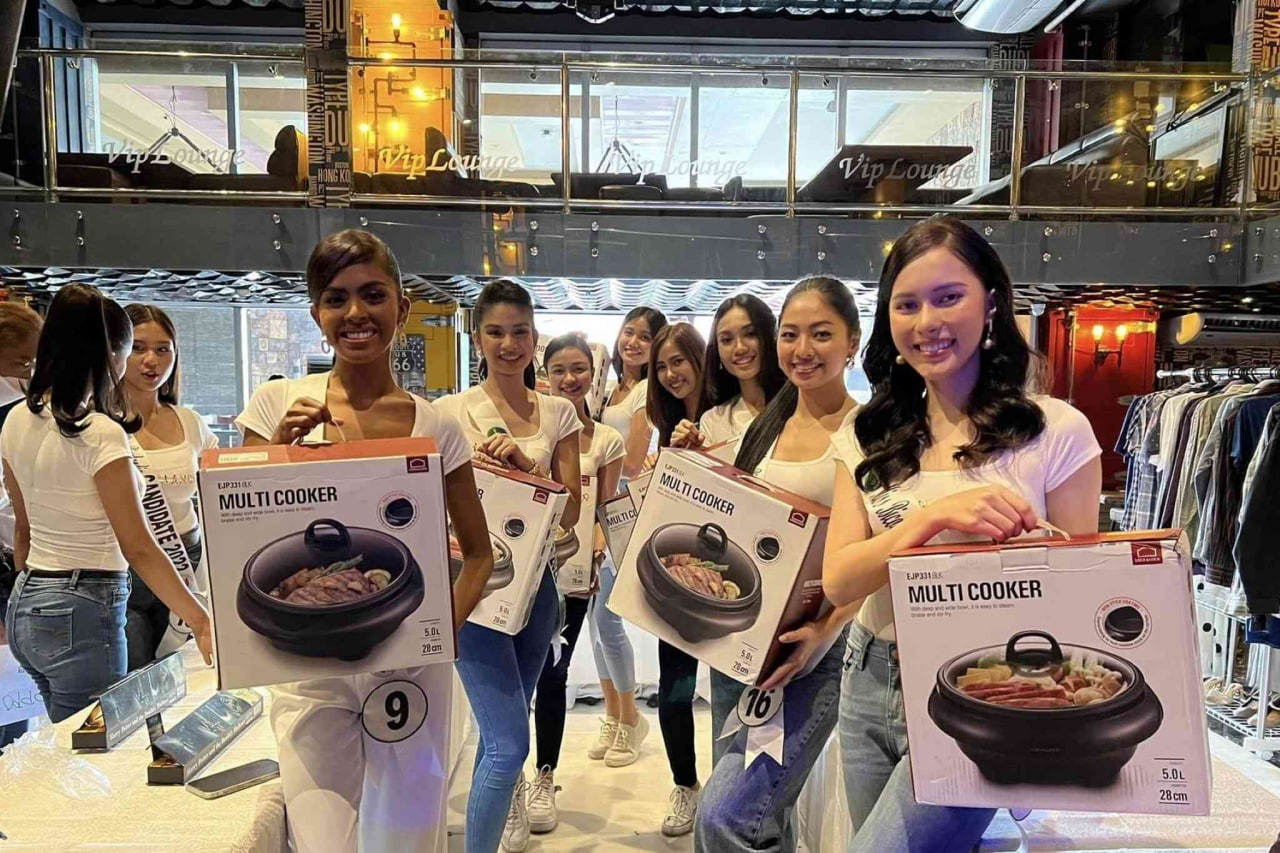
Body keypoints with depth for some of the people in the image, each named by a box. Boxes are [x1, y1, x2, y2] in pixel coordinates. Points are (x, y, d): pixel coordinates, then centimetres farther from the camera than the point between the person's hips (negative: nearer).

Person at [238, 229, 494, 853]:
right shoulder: (277, 403, -2)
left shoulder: (436, 427, -3)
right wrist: (281, 451, -15)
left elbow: (478, 553, 5)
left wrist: (448, 626, -12)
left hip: (411, 664, 1)